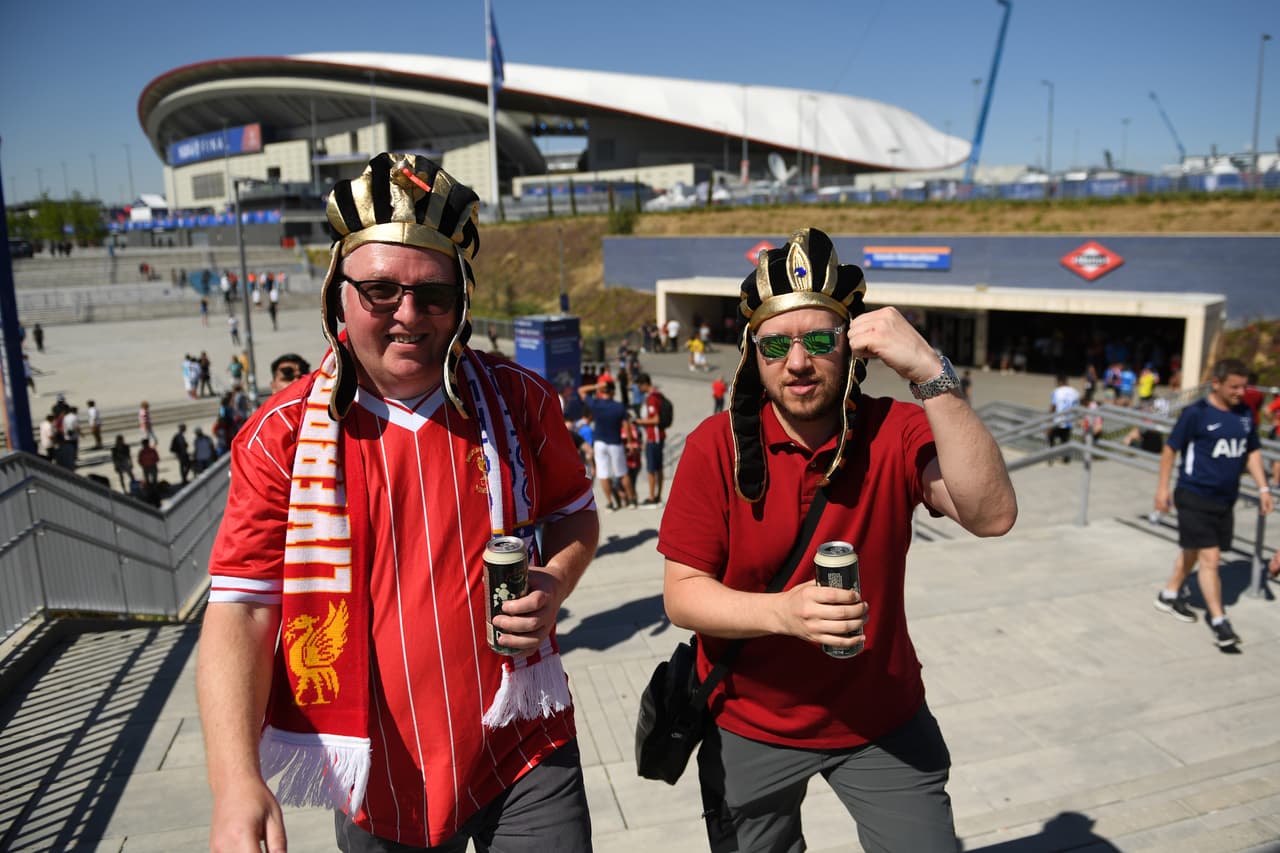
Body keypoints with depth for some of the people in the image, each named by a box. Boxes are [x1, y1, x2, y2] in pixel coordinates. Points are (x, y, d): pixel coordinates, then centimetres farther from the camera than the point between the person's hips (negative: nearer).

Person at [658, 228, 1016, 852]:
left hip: (881, 720, 0)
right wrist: (782, 612, -32)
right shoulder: (717, 445, -15)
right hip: (748, 726, 0)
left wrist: (931, 376, -34)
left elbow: (991, 515, -27)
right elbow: (681, 594, -14)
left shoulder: (893, 432, -12)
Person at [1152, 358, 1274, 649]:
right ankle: (1219, 622, -3)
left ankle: (1170, 595, 38)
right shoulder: (1196, 413, -12)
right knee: (1210, 558, -8)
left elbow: (1252, 452, 17)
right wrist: (1162, 488, -7)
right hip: (1195, 497, -6)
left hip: (1225, 500, 6)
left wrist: (1263, 487, 10)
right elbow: (1170, 449, -6)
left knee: (1192, 551, 19)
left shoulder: (1245, 414, 6)